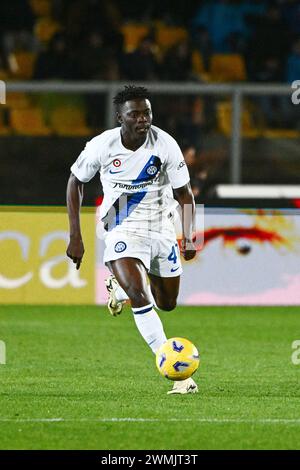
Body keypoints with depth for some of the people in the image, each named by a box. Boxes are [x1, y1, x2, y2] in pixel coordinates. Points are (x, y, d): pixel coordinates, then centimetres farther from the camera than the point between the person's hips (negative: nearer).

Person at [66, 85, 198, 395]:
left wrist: (188, 237, -13)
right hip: (123, 231, -3)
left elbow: (184, 194, -2)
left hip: (161, 228, 3)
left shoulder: (165, 145, -14)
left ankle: (120, 284, 46)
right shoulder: (102, 146, -14)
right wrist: (75, 237, -1)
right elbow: (75, 182, 2)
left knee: (167, 304, 15)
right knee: (139, 298, -24)